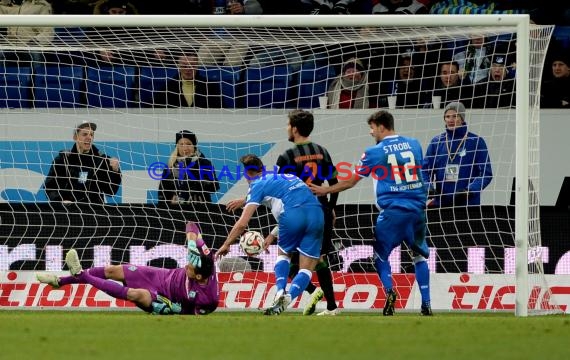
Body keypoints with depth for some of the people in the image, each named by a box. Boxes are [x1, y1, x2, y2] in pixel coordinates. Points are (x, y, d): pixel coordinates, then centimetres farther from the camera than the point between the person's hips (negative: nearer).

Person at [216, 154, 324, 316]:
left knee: (283, 254, 24)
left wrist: (226, 245, 19)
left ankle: (280, 291, 3)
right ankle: (289, 297, -15)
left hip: (293, 216, -4)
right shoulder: (286, 176, 31)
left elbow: (242, 223, 8)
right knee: (307, 269, 8)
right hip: (317, 212, 4)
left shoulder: (258, 185, 13)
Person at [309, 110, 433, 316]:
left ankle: (389, 290, -15)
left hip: (392, 211, -3)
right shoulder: (414, 144, 8)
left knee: (380, 255, 11)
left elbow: (351, 182, 4)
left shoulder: (374, 152, -3)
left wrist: (325, 191, 16)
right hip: (417, 210, 3)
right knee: (419, 256, 15)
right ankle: (426, 303, 7)